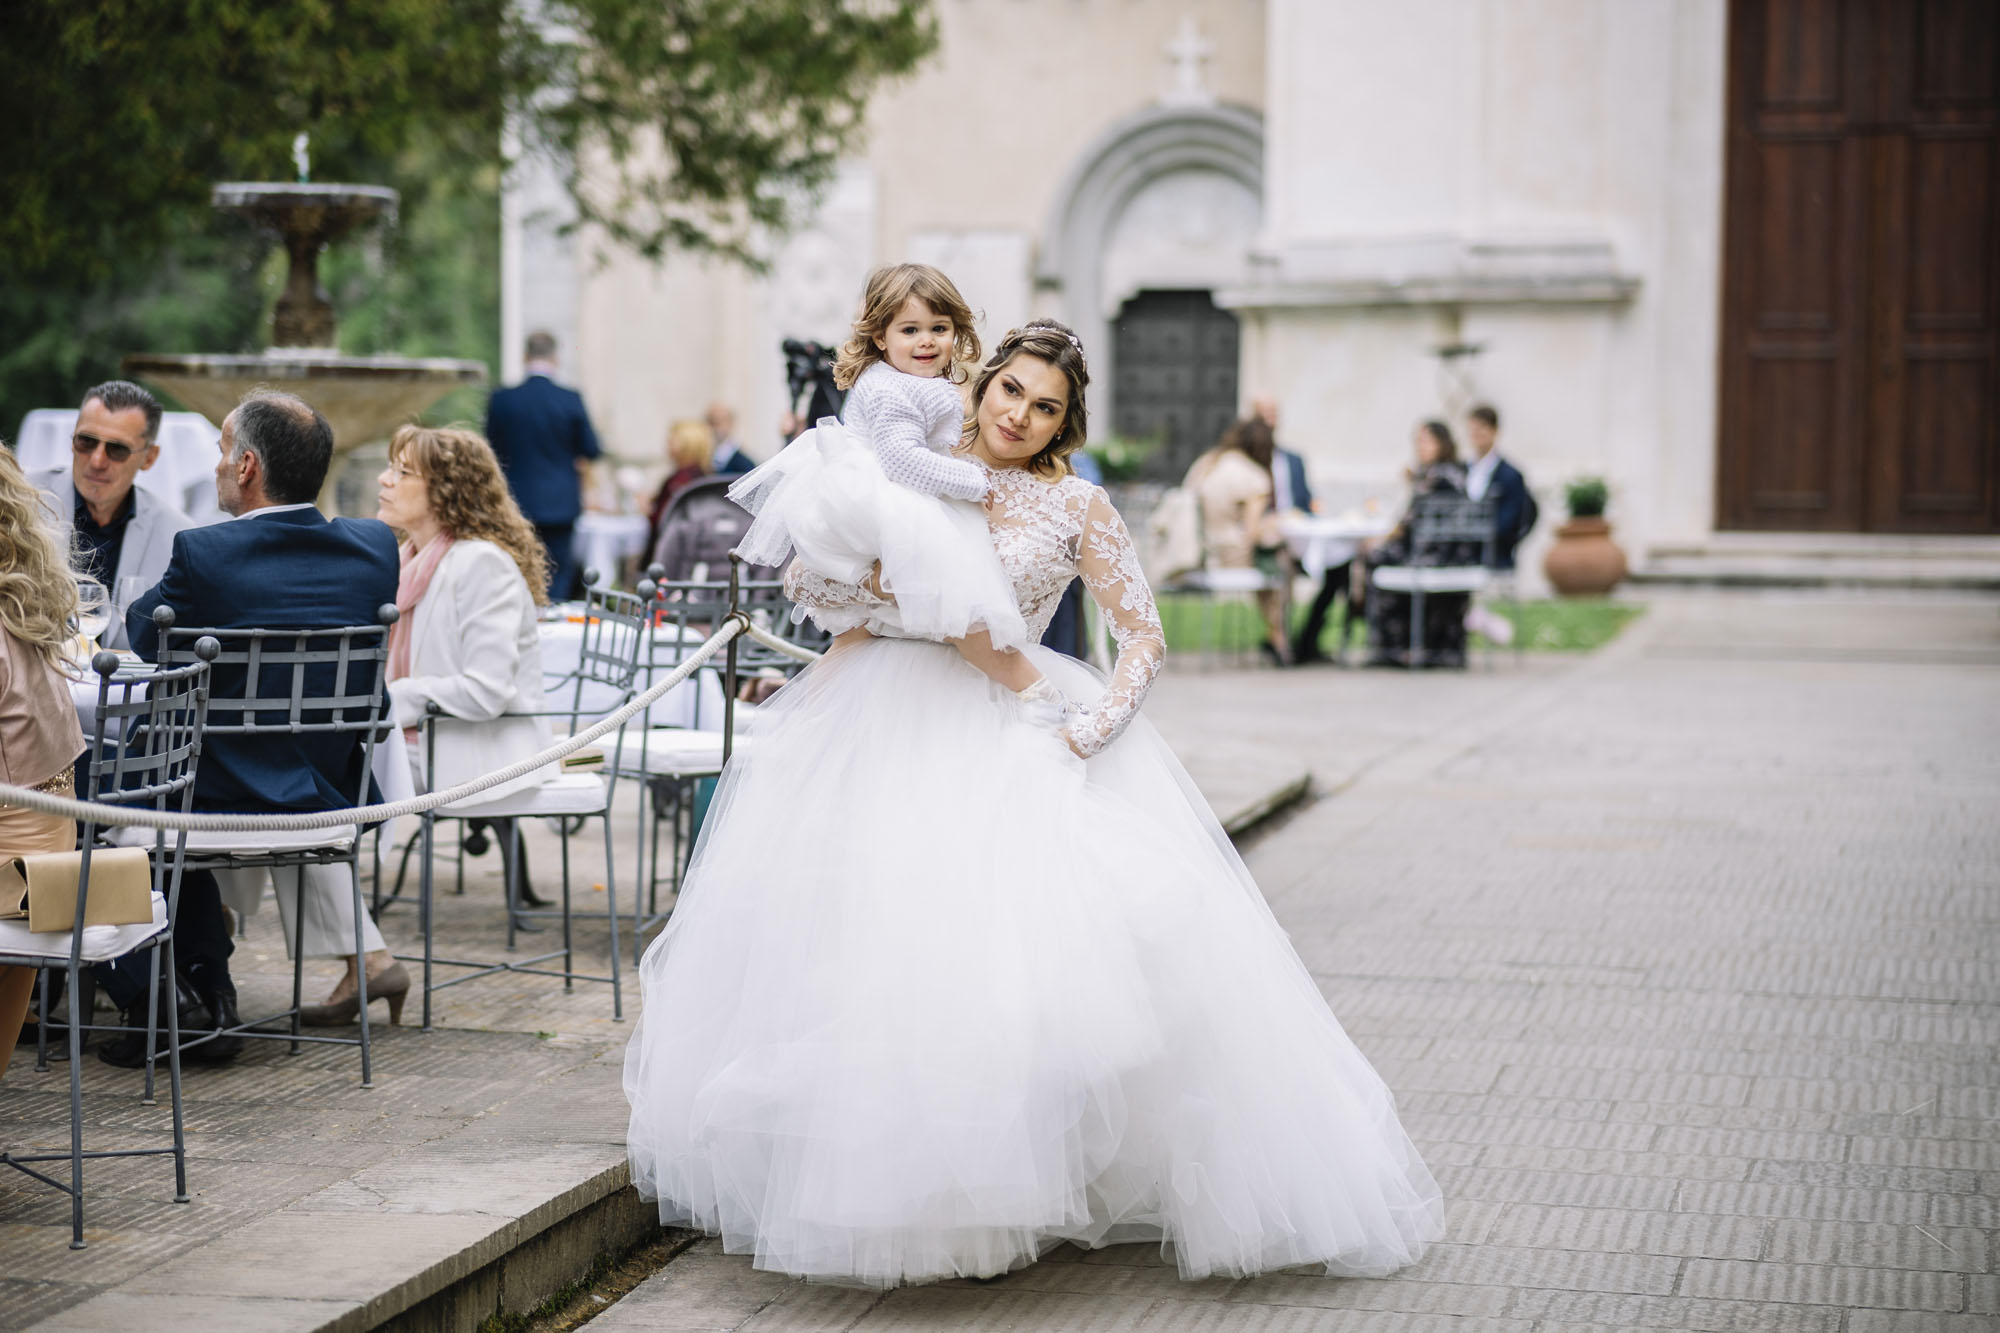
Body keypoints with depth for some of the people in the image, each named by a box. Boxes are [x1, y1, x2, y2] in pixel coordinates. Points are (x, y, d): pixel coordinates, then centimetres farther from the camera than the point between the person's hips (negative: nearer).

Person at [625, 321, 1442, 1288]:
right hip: (883, 726, 2)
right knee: (863, 925, -9)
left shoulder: (1076, 505, 6)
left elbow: (1145, 636, 5)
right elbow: (804, 575, 8)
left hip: (1009, 736, -2)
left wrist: (1092, 729, -9)